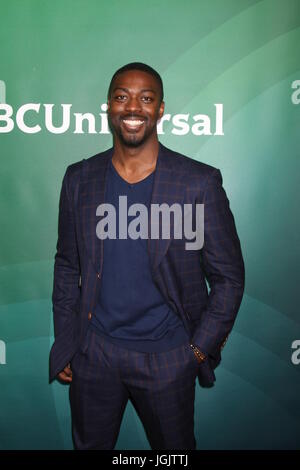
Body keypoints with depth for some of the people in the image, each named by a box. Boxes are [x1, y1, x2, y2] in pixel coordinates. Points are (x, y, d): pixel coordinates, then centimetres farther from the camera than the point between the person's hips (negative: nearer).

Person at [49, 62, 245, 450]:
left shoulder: (200, 182, -12)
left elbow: (228, 276, -5)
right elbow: (67, 266, 6)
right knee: (89, 444, 21)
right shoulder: (79, 178, -2)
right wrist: (64, 344, 6)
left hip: (167, 356, -2)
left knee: (174, 448, 19)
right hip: (93, 352, 3)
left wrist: (199, 349, -6)